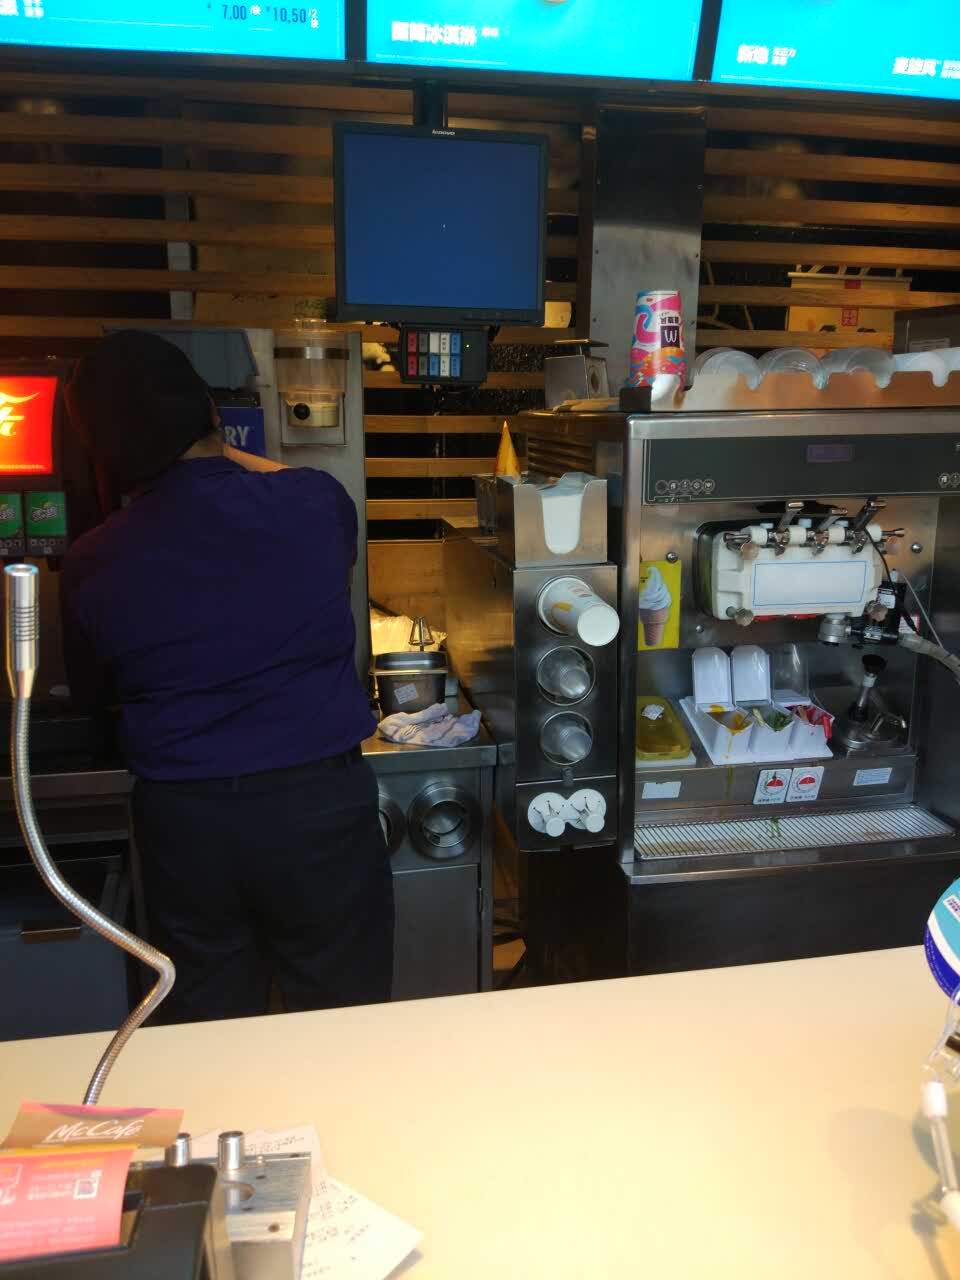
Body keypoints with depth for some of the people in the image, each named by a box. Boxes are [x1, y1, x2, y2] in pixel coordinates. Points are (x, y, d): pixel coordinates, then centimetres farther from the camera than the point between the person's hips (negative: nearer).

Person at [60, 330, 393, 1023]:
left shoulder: (90, 566, -7)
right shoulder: (317, 500, -11)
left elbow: (92, 693, 10)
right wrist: (228, 457, 24)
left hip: (180, 820, 2)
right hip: (317, 805, -1)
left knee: (207, 1028, 21)